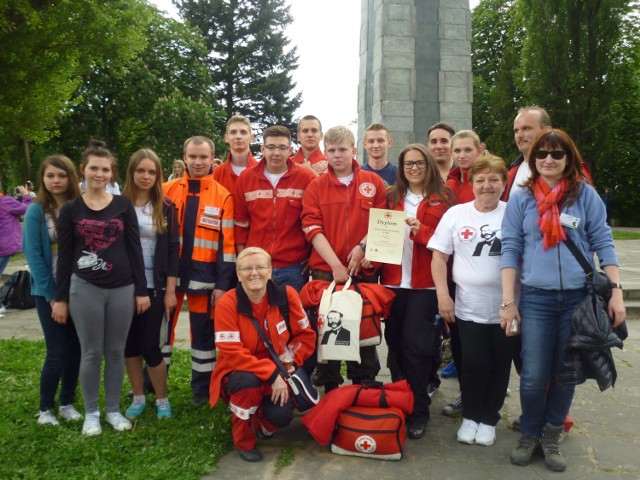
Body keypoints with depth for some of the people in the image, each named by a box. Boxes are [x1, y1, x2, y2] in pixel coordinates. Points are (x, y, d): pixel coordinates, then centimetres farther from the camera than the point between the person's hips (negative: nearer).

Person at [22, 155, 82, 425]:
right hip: (50, 292, -3)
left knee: (75, 350, 8)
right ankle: (45, 408, 19)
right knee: (57, 353, -2)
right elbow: (33, 255, -8)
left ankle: (67, 403, 26)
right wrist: (51, 294, -12)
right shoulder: (36, 211, -6)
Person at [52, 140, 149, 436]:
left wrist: (141, 290, 0)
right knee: (91, 352, 6)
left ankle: (113, 410, 24)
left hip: (122, 288, 1)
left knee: (116, 351, 9)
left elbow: (135, 248, 3)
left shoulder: (123, 205, 3)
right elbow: (64, 256, 3)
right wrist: (60, 298, 1)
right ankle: (91, 413, 22)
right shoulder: (71, 209, 2)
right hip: (84, 289, -1)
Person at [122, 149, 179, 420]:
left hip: (153, 287, -2)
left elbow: (172, 249, 0)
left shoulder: (166, 207, 0)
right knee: (129, 345, 9)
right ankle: (138, 398, 26)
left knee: (150, 345, -1)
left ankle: (162, 400, 19)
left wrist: (170, 290, -4)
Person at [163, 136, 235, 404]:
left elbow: (227, 243, -3)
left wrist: (223, 283, -7)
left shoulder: (223, 196, -1)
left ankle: (202, 388, 22)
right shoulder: (167, 191, 5)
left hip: (203, 274, -2)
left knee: (203, 333, 8)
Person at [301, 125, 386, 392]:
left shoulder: (373, 182, 6)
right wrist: (335, 264, -14)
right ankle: (329, 389, 22)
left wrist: (363, 247, -13)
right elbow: (313, 229, -5)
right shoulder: (316, 186, 3)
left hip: (364, 270, 1)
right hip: (325, 272, 0)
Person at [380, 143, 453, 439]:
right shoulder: (392, 197, 13)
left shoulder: (442, 199, 2)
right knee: (394, 341, 8)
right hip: (393, 279, 4)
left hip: (424, 283, -3)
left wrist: (421, 231, -17)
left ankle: (418, 412, 7)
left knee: (415, 344, -6)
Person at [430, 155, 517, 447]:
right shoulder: (456, 214, 1)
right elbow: (439, 257, 3)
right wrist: (442, 295, -5)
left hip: (507, 307, 1)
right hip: (469, 307, 0)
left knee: (500, 365, 9)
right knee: (474, 363, 0)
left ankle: (488, 418, 29)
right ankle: (471, 415, 25)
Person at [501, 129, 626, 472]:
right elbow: (510, 250, 2)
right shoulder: (521, 199, 4)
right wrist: (507, 300, -4)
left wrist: (616, 293, -3)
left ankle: (551, 436, 30)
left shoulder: (585, 194, 4)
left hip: (580, 298, 1)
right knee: (533, 377, -2)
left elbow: (603, 244, 3)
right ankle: (529, 434, 24)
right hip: (536, 299, 0)